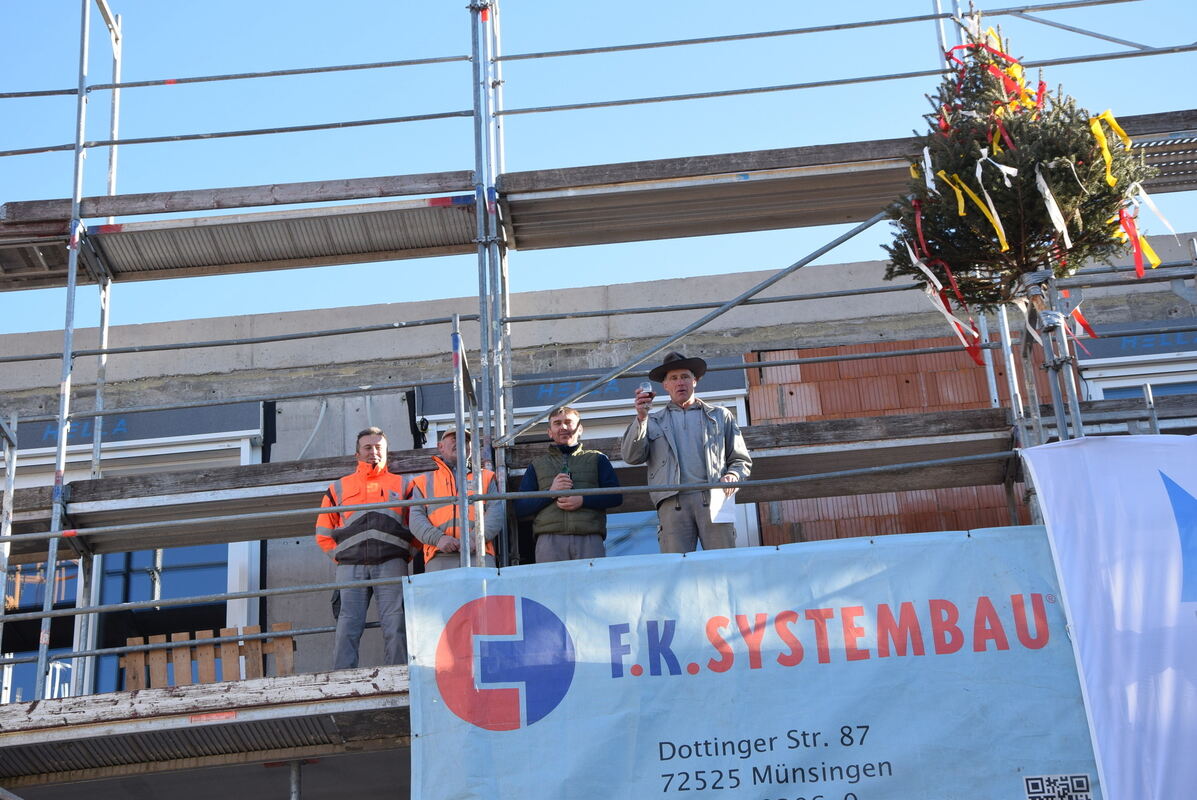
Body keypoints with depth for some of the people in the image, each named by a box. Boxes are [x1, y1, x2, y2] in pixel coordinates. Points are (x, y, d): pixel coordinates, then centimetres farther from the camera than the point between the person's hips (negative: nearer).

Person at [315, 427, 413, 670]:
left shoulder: (402, 485, 19)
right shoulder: (339, 488, 22)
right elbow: (323, 532, 21)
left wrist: (407, 554, 4)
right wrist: (339, 556, 8)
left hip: (391, 564, -1)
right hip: (351, 566, 1)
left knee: (395, 626, -8)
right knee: (347, 626, -7)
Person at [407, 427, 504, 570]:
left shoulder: (485, 477, 24)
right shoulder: (424, 481, 24)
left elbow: (497, 511, 10)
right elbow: (416, 517, 11)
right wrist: (437, 538, -9)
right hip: (439, 557, 0)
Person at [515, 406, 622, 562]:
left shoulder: (597, 459, 22)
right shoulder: (537, 464, 24)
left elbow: (616, 496, 9)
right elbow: (520, 509, 13)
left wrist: (583, 500, -7)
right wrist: (550, 493, -3)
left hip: (590, 539, 0)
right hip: (550, 540, 0)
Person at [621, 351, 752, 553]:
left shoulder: (720, 416, 23)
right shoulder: (653, 422, 21)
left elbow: (741, 460, 21)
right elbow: (631, 457, 6)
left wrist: (732, 476, -2)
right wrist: (641, 418, -6)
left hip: (713, 498, 0)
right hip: (673, 503, 0)